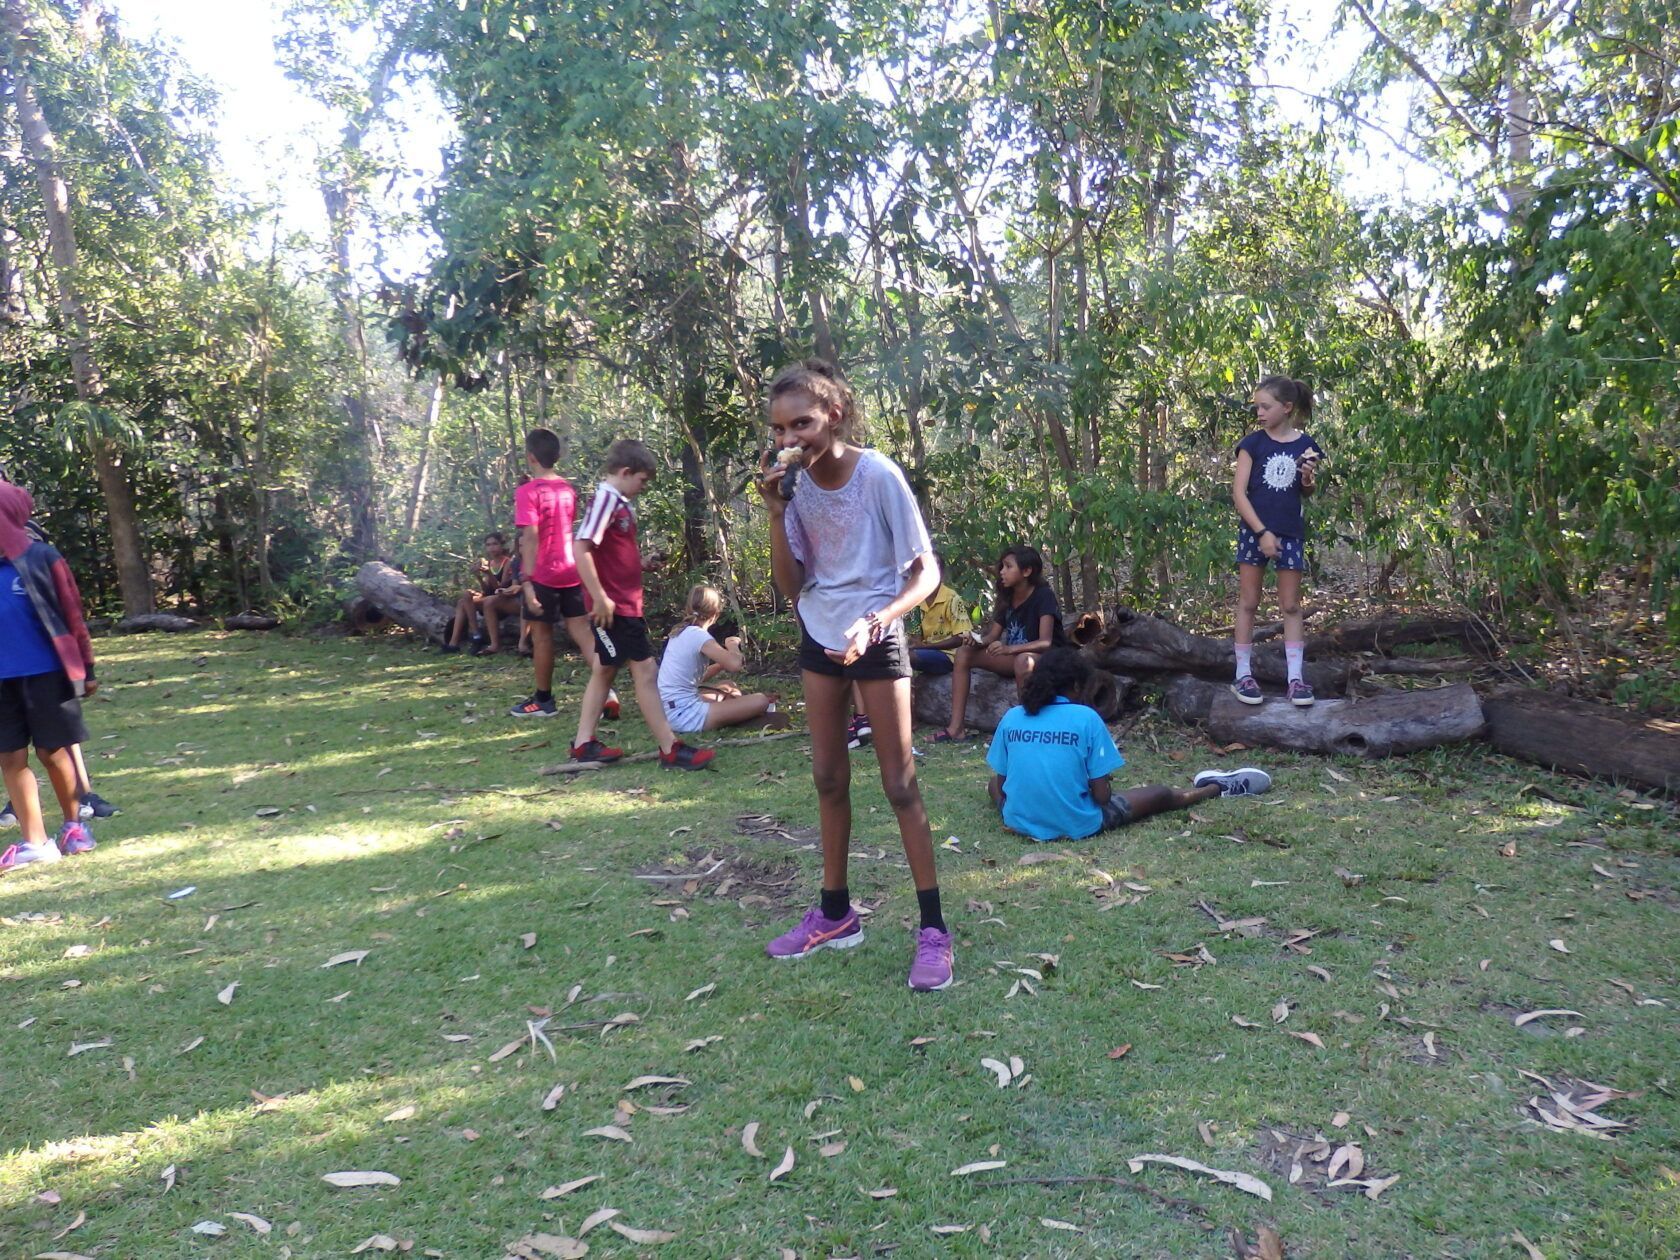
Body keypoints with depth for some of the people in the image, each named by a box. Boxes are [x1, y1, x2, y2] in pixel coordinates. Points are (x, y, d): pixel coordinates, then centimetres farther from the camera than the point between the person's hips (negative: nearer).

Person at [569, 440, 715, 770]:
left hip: (625, 605, 10)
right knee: (645, 671, -7)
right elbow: (582, 550, -24)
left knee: (605, 671, 15)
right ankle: (671, 749, -2)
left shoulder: (621, 504, 12)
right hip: (614, 608, -10)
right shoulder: (605, 500, -16)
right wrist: (600, 598, -24)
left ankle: (584, 744, 23)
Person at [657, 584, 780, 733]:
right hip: (684, 714, -10)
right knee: (760, 701, -14)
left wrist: (721, 665, 11)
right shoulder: (699, 635, -13)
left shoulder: (680, 632, 14)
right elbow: (735, 665, -25)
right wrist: (732, 645, -4)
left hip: (669, 711, 10)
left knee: (731, 691, 32)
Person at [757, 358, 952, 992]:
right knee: (828, 777, 13)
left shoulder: (877, 475, -19)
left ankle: (933, 928, 7)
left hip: (876, 640, -5)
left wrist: (874, 622, -32)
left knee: (899, 782, -2)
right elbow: (790, 586, -4)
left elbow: (926, 572, -17)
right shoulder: (794, 482, -4)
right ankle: (835, 913, 27)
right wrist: (778, 513, -16)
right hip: (818, 638, 6)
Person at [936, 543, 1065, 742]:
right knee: (964, 653, -8)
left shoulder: (1043, 596, -17)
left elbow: (1045, 642, -26)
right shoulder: (1007, 598, 4)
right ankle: (956, 728, -17)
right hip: (1013, 657, 8)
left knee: (1023, 661, -41)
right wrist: (977, 642, -22)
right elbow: (992, 636, 2)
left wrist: (1009, 648, -40)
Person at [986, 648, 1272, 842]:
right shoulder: (1086, 718, -12)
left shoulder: (1011, 717, -3)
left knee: (993, 783, 34)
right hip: (1077, 826, -2)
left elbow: (1000, 784, 3)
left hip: (1019, 822, 2)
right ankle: (1217, 788, 45)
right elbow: (1102, 795, -11)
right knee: (1159, 794, 19)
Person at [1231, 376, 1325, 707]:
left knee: (1291, 606, 5)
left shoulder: (1306, 444, 2)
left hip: (1291, 533, 2)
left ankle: (1295, 678, 9)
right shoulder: (1253, 443, -5)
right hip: (1254, 530, -2)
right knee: (1248, 602, 3)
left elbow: (1307, 494, 14)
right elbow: (1238, 492, -9)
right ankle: (1243, 675, 10)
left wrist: (1309, 479, -9)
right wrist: (1261, 532, -15)